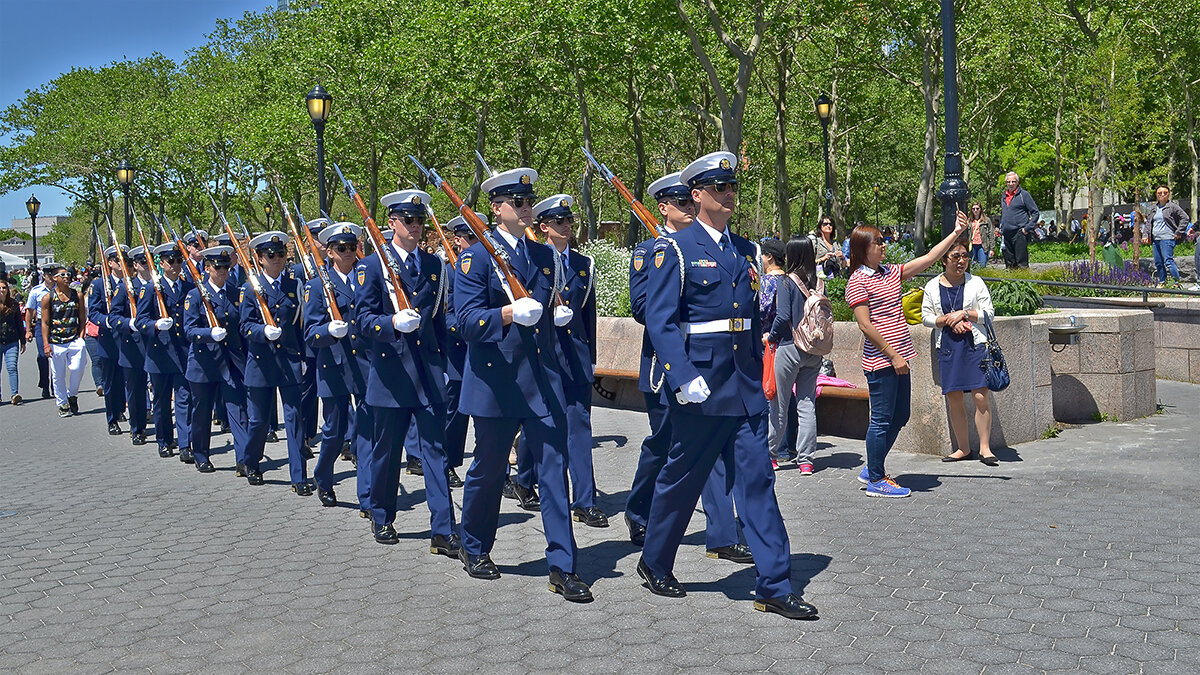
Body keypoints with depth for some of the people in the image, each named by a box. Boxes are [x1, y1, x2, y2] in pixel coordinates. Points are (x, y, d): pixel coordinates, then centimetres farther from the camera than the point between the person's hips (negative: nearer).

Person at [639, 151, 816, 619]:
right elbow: (660, 321, -12)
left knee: (757, 481, 2)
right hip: (701, 385, -5)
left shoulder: (744, 251, 14)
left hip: (746, 387, 5)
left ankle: (774, 586, 6)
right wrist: (683, 379, -21)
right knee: (681, 478, 8)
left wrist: (763, 374, 16)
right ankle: (654, 564, 29)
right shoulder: (675, 250, -6)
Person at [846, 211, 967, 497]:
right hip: (880, 360, -9)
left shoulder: (890, 273, 14)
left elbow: (929, 258, 18)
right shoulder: (857, 282, -10)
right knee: (882, 419, -2)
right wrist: (893, 355, -16)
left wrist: (956, 232, 13)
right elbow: (865, 325, -15)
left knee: (900, 416, 14)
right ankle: (876, 480, 9)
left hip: (898, 359, 9)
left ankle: (872, 469, 26)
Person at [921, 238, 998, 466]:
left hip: (974, 344, -2)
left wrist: (964, 314, -11)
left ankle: (985, 448, 1)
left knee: (980, 396, -9)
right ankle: (963, 448, 15)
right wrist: (948, 320, -8)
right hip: (947, 346, 2)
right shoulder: (932, 286, 7)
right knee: (953, 399, 4)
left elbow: (989, 313, 3)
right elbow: (926, 316, 8)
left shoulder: (976, 283, 3)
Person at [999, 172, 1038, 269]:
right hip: (1006, 234, 6)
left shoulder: (1024, 194, -2)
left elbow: (1035, 212, -3)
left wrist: (1027, 228, -11)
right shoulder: (1003, 196, 17)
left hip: (1019, 233, -6)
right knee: (1009, 263, 8)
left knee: (1021, 262, -8)